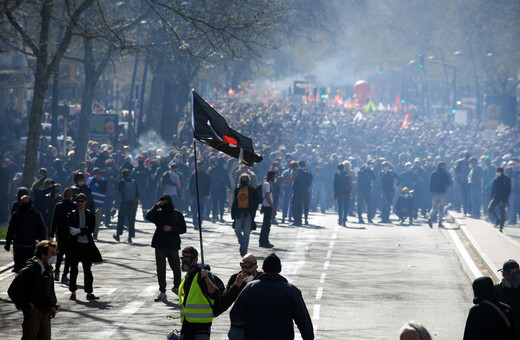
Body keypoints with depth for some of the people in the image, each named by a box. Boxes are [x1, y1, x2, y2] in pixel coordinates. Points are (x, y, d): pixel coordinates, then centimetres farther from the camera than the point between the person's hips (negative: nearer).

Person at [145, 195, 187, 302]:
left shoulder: (177, 214, 3)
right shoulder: (158, 213, 5)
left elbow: (183, 229, 1)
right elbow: (149, 217, -13)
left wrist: (171, 229, -14)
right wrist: (157, 206, -17)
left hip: (173, 245, -1)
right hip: (160, 245, 1)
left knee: (176, 267, 6)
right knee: (160, 269, -3)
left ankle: (176, 287, 31)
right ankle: (162, 292, 0)